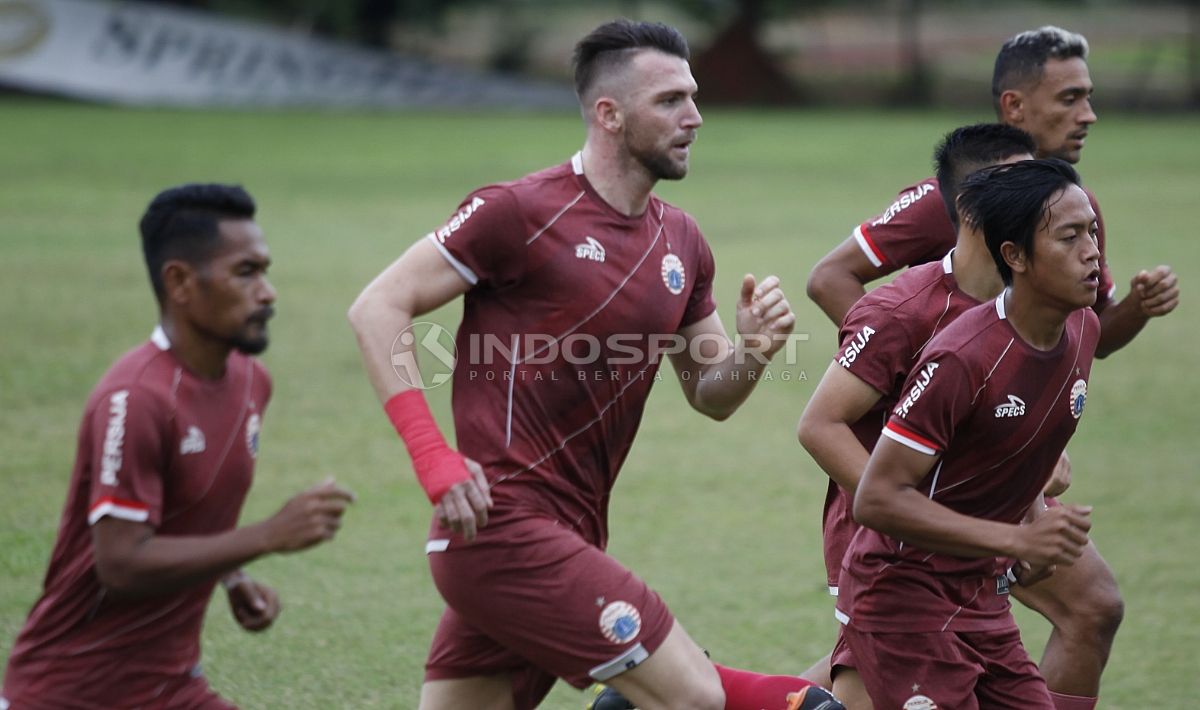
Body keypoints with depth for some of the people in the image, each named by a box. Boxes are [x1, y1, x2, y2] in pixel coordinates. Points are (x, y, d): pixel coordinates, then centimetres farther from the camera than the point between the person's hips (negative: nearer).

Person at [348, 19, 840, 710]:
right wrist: (434, 456, -18)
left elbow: (710, 395, 21)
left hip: (568, 535, 8)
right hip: (503, 524, -8)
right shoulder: (522, 212, -9)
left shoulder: (681, 241, 14)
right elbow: (378, 309, -9)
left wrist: (753, 351, -3)